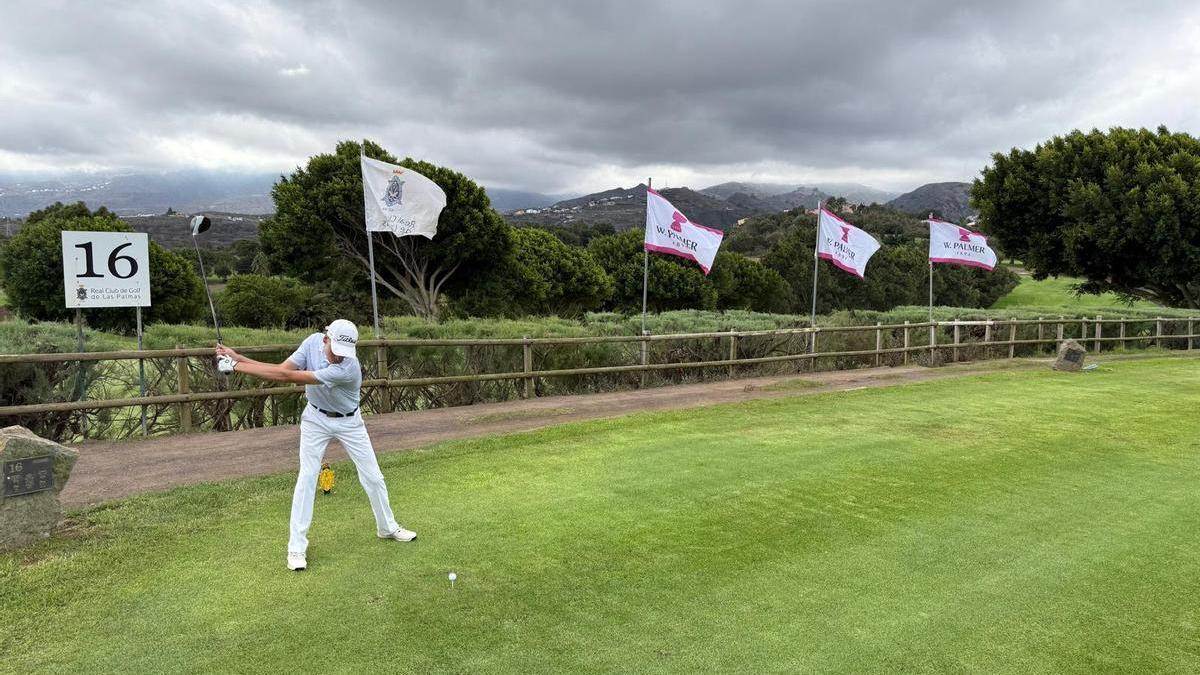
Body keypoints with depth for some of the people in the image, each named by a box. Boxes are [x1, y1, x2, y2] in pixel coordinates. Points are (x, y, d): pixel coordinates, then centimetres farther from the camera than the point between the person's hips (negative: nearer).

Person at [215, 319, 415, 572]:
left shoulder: (348, 368, -37)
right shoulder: (313, 341, -19)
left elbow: (290, 377, -38)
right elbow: (282, 370, -19)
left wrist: (236, 367, -36)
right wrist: (238, 358, -32)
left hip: (349, 421, -3)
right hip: (316, 418, 3)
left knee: (373, 476, 4)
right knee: (307, 478, -5)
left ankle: (387, 527, 27)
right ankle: (297, 546, 4)